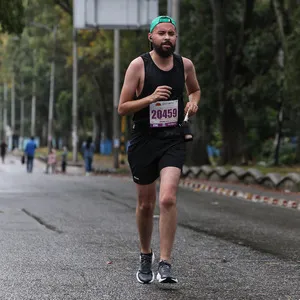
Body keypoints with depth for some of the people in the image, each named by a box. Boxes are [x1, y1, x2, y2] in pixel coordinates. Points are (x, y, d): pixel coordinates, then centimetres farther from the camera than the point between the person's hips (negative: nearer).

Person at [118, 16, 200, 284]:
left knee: (168, 199, -19)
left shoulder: (185, 65, 2)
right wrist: (151, 98, -21)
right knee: (146, 204, 11)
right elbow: (122, 108, -7)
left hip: (173, 141, 1)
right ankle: (145, 257, 35)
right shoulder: (139, 65, -7)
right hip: (143, 141, 0)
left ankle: (165, 265, -16)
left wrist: (193, 102, 1)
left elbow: (195, 89, 24)